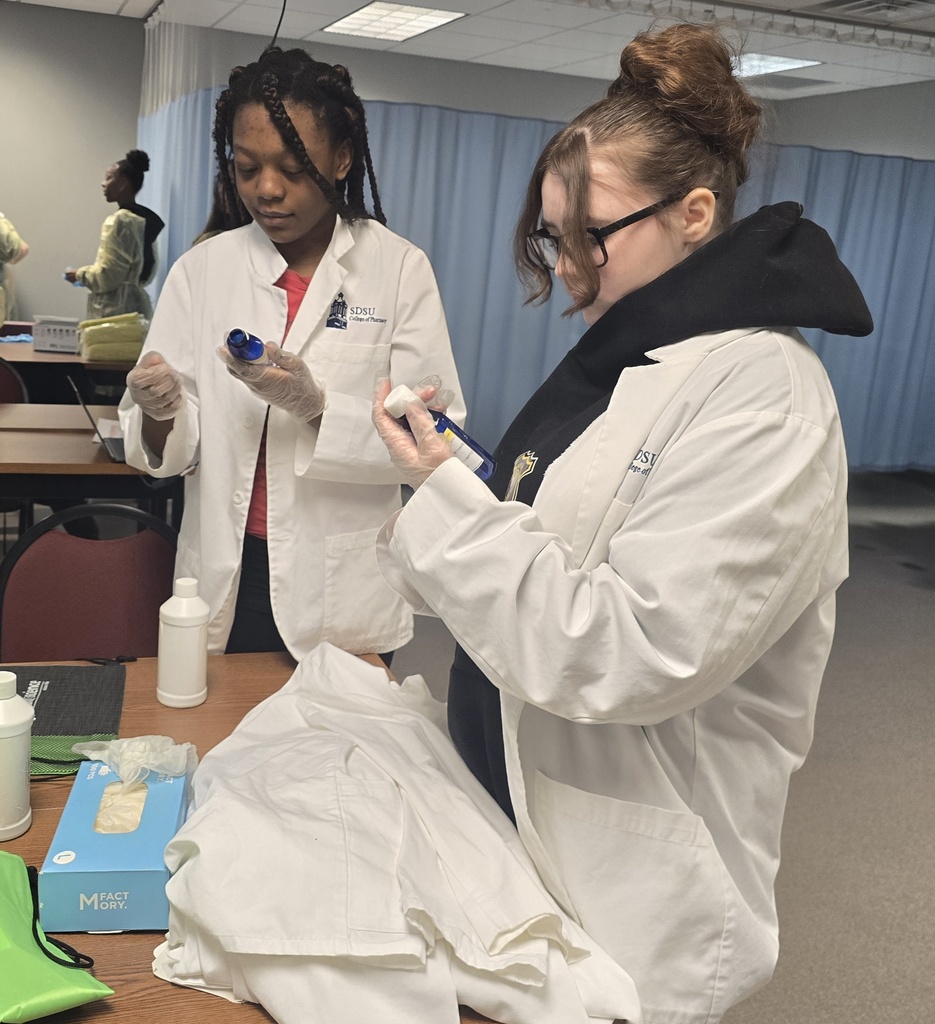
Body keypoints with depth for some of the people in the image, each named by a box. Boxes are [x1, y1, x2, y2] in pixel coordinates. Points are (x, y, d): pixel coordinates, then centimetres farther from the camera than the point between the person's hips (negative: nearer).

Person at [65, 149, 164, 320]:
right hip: (137, 305, 8)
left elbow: (107, 276, -16)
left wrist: (80, 274, 2)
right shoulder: (146, 220, 12)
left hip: (116, 309, -8)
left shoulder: (118, 221, -13)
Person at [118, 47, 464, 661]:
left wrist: (315, 407, -25)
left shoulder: (400, 269, -6)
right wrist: (159, 412, -20)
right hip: (225, 584, 2)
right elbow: (171, 450, 0)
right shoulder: (203, 269, 1)